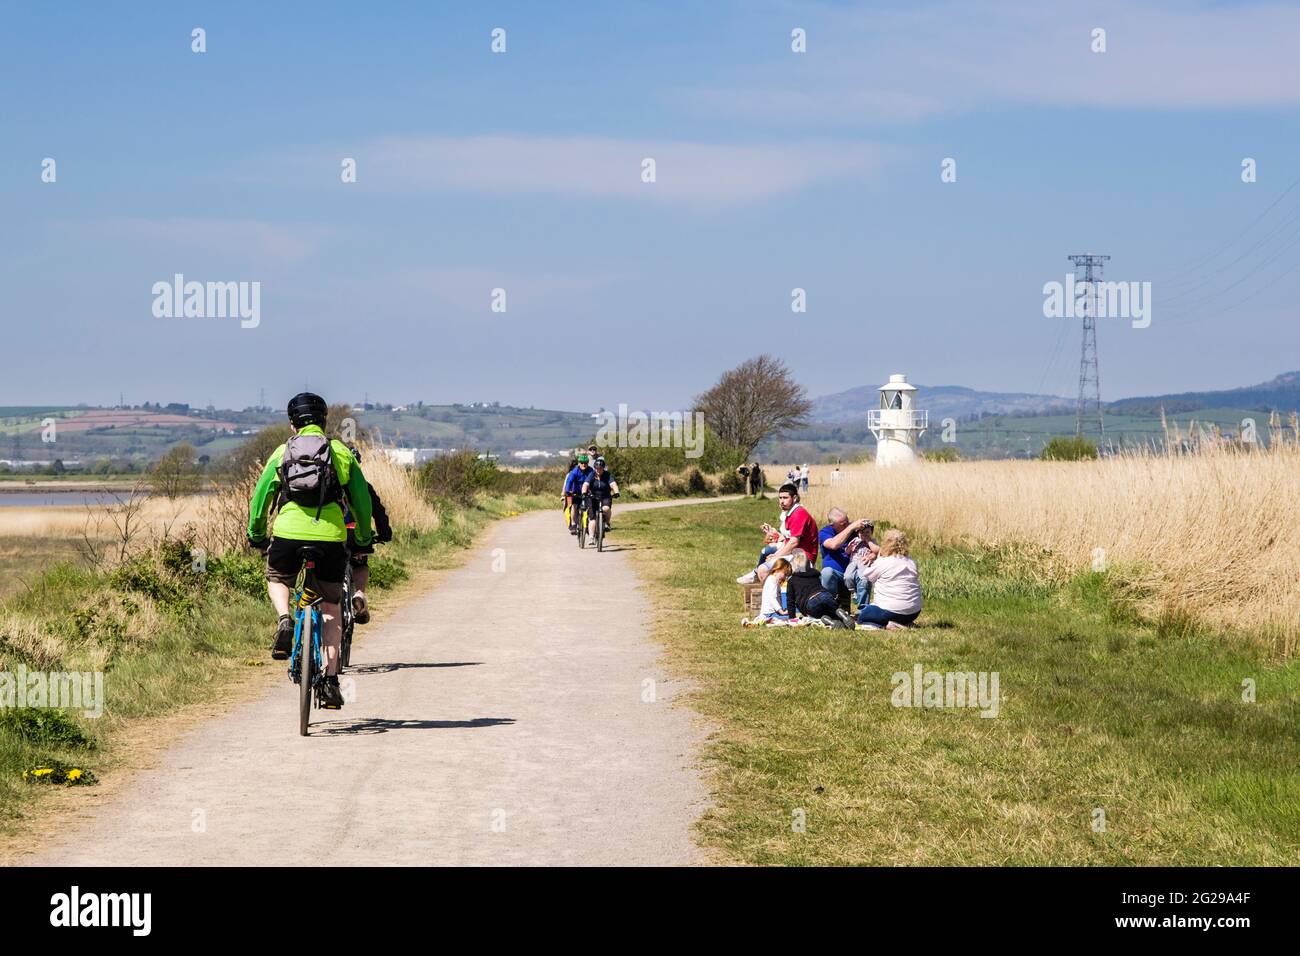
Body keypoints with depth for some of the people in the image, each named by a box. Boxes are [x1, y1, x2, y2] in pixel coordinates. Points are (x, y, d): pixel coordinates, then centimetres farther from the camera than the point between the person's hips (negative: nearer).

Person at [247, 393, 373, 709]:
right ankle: (331, 679, 5)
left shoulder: (282, 452, 12)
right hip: (331, 534, 0)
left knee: (277, 580, 30)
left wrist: (256, 535, 26)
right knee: (330, 608, 12)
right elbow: (362, 499, 12)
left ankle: (285, 620, -2)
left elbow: (260, 496, 13)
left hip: (288, 532, 0)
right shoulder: (341, 452, 11)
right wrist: (365, 538, 24)